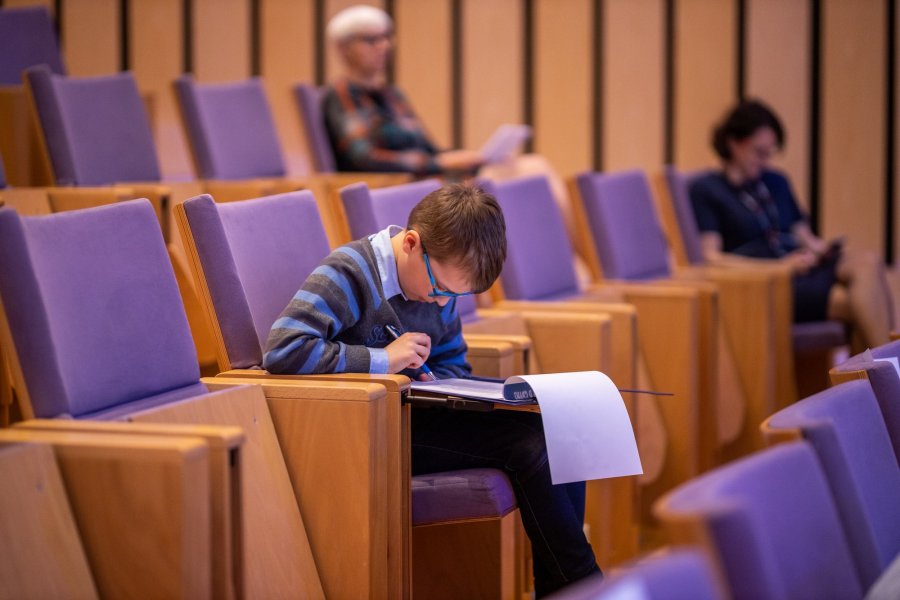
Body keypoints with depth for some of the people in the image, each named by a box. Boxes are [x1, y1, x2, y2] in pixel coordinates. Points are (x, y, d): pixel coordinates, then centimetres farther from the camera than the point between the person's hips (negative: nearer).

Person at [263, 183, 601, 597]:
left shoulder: (440, 280, 8)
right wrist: (383, 359, -23)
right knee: (529, 445, -20)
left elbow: (455, 365, 20)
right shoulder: (350, 274, -16)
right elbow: (282, 350, -27)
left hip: (418, 419, 8)